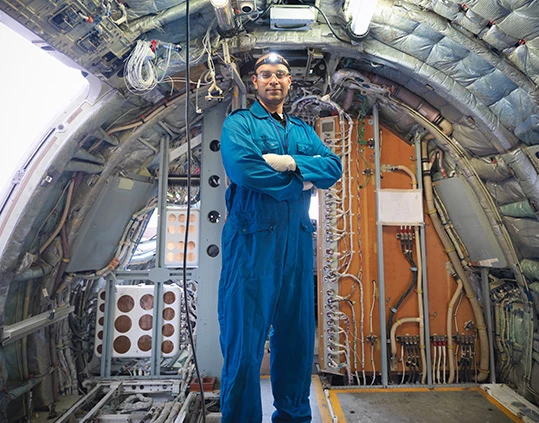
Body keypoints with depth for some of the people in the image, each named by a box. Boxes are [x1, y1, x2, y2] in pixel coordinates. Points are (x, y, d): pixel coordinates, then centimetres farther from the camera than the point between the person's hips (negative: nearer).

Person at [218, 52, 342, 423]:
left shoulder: (304, 131, 19)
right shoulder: (239, 123, 3)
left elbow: (333, 167, 4)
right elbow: (241, 166, -17)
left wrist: (291, 163, -13)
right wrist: (301, 182, -8)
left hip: (297, 241, 6)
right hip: (252, 240, -5)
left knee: (298, 335, 15)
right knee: (246, 339, 0)